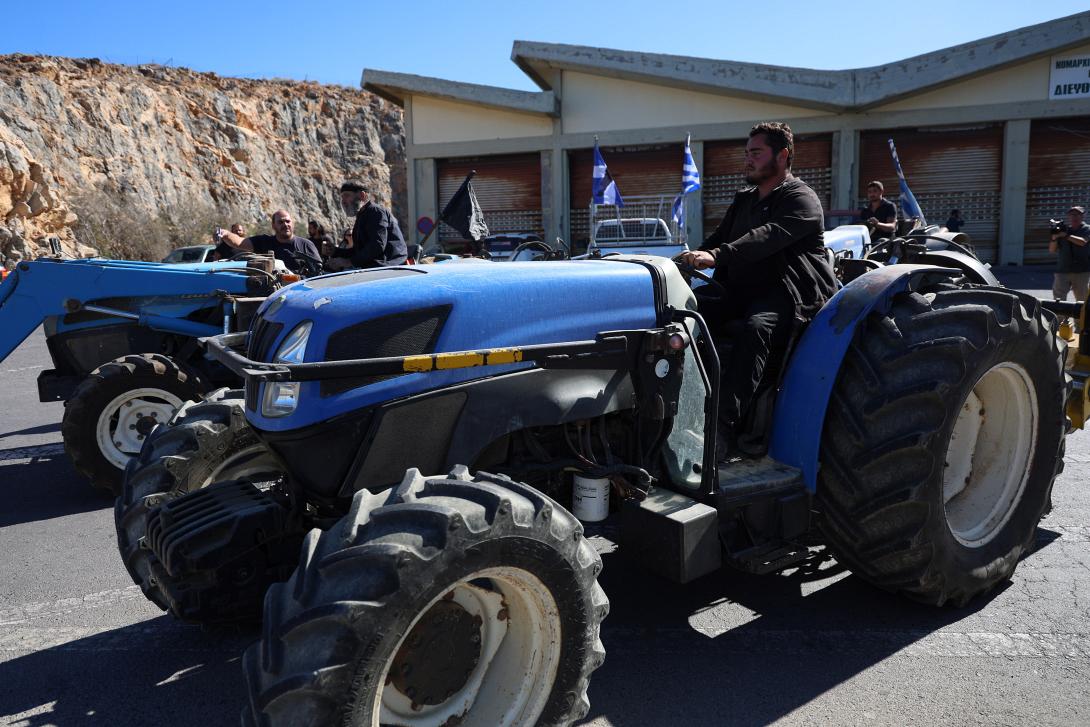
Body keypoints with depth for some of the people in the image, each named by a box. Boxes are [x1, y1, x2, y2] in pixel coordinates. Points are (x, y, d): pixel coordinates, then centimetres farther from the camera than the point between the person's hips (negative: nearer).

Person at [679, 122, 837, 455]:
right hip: (742, 290, 8)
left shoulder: (801, 199, -5)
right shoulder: (744, 200, 23)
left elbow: (768, 237, -23)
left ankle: (722, 427, -46)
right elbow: (720, 238, 18)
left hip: (790, 293, -7)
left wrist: (716, 255, -38)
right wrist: (693, 260, -4)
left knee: (756, 326, -38)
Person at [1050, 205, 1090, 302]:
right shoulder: (1063, 229, 13)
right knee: (1058, 297, -7)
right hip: (1062, 270, 2)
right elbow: (1052, 250, 9)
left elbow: (1082, 242, -16)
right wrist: (1054, 238, -9)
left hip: (1082, 271, -2)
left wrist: (1066, 235, -21)